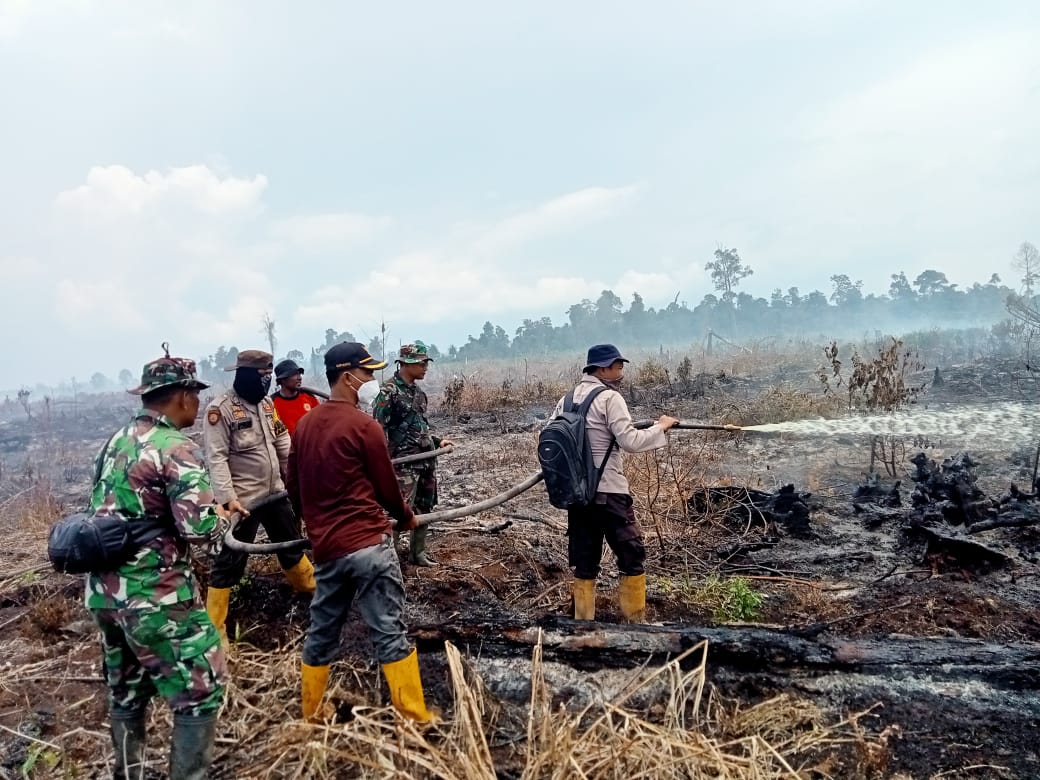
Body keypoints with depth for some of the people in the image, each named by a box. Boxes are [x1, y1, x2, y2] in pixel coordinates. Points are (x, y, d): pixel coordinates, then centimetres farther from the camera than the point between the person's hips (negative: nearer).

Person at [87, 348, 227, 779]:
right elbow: (199, 526, -23)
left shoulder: (115, 441, 10)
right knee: (200, 692, 4)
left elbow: (101, 509, 18)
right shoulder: (177, 449, -16)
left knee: (125, 693, 23)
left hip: (103, 591, 9)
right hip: (155, 596, -9)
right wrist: (223, 518, -4)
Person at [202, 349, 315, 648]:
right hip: (243, 499, -7)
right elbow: (216, 458, -20)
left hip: (275, 492, 8)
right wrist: (227, 498, -27)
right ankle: (214, 627, 10)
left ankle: (309, 585, 46)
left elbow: (283, 442, 12)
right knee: (230, 561, 0)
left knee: (291, 543, 24)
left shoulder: (266, 403, 8)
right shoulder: (220, 408, -16)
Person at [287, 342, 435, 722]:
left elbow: (294, 487, 16)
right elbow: (387, 486, -3)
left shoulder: (304, 424, 8)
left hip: (325, 548, 7)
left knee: (321, 631, 18)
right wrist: (407, 517, 15)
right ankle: (415, 718, 7)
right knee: (390, 633, 0)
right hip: (369, 544, -7)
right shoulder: (363, 426, -12)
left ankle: (311, 713, 31)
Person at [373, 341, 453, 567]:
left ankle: (418, 552, 27)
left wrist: (437, 441, 14)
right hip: (405, 462, -8)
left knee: (425, 508, 15)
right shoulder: (389, 391, -13)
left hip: (427, 459, 8)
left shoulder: (418, 392, 12)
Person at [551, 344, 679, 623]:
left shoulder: (566, 400, 10)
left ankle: (583, 620, 16)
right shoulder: (609, 398, -10)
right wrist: (662, 426, -4)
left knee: (584, 561, 12)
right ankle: (635, 620, 12)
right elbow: (631, 441, -15)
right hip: (608, 492, -7)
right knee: (632, 556, 6)